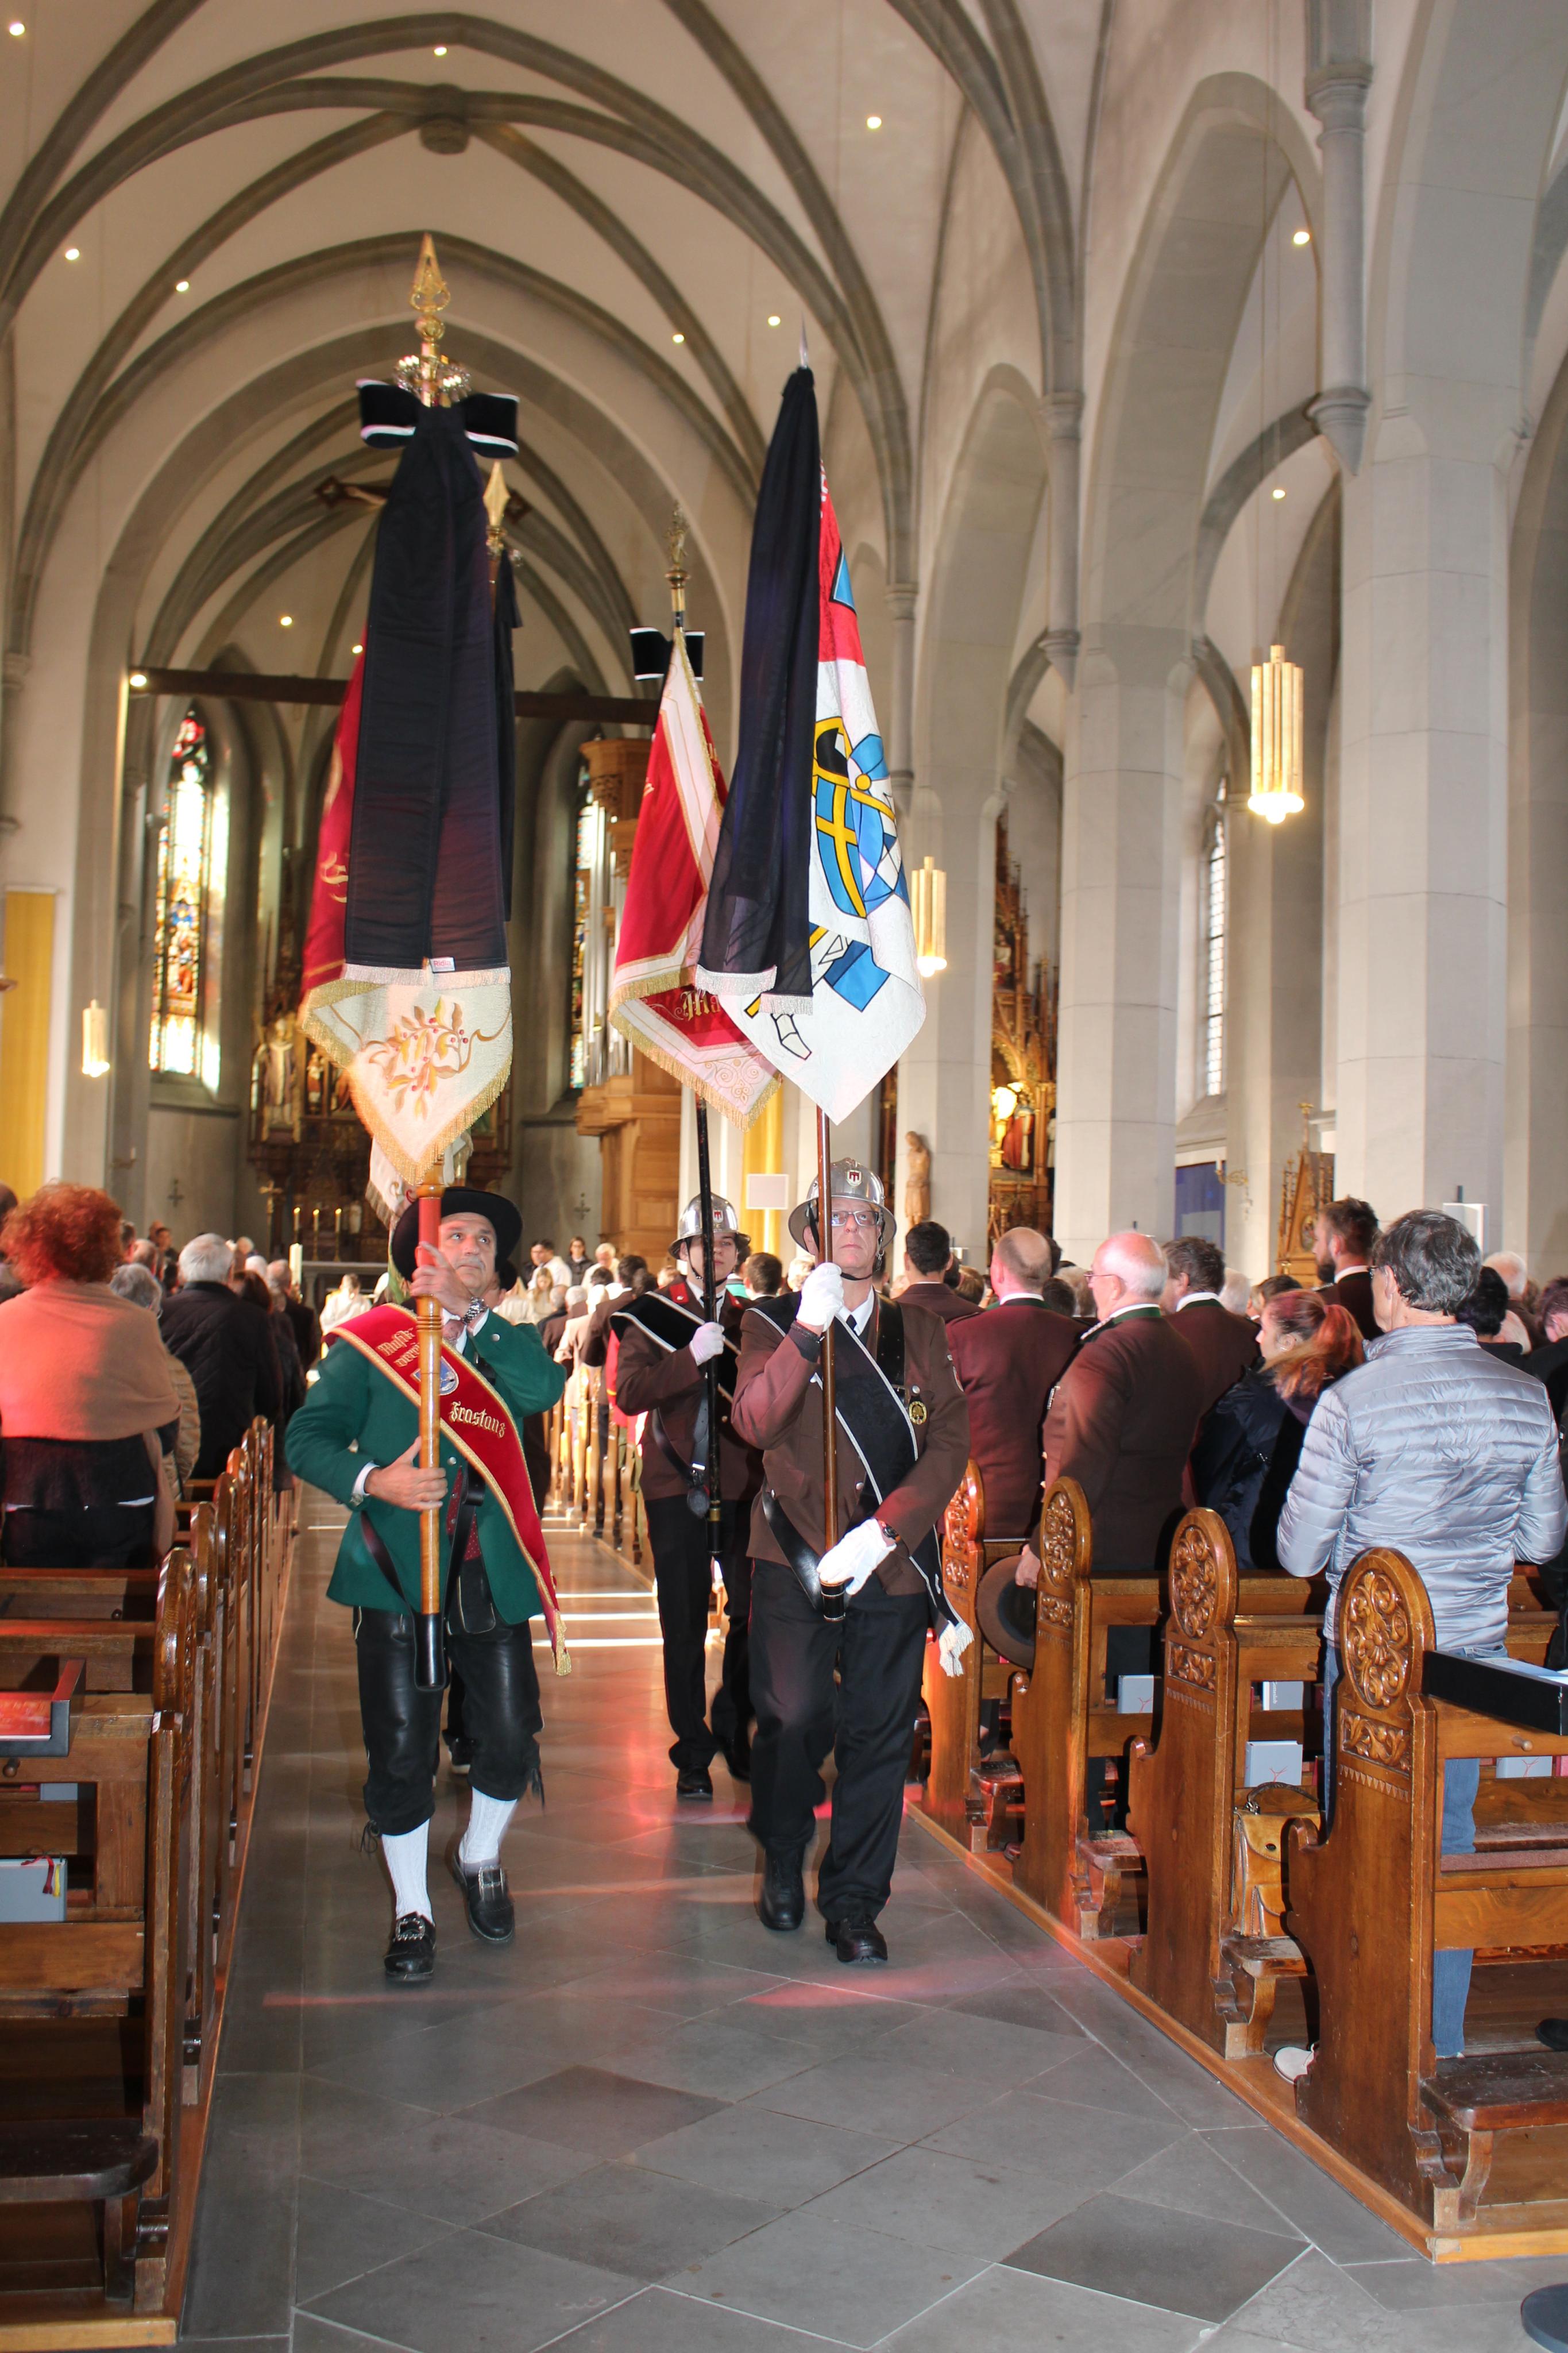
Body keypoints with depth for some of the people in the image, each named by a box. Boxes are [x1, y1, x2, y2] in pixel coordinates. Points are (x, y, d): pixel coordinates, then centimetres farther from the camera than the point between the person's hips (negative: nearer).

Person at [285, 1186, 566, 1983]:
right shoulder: (371, 1339, 6)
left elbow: (545, 1388, -11)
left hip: (491, 1571, 2)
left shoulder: (508, 1344, 12)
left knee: (508, 1736, 5)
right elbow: (308, 1436, 0)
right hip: (396, 1569, -2)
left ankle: (481, 1860, 35)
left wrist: (465, 1315, -14)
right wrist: (371, 1481, -18)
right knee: (401, 1749, 2)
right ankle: (411, 1910, 21)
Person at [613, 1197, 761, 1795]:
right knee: (685, 1624, 2)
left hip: (742, 1484, 3)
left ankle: (733, 1729, 24)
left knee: (753, 1612, 1)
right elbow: (630, 1393, -14)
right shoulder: (652, 1313, 1)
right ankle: (693, 1751, 15)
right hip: (676, 1486, -2)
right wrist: (692, 1357, -23)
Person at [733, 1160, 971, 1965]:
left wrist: (884, 1530, -12)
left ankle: (854, 1902, 17)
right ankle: (783, 1863, 28)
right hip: (795, 1559, -2)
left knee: (879, 1736, 4)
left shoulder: (918, 1334, 10)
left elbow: (951, 1444, 0)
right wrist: (807, 1329, -23)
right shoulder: (773, 1324, 4)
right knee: (793, 1721, 0)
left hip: (893, 1561, 2)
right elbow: (752, 1421, -13)